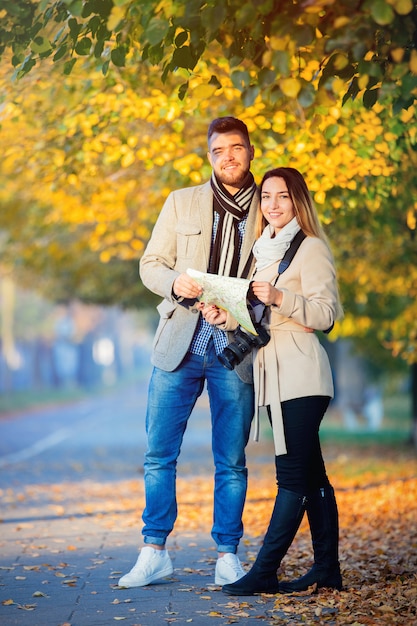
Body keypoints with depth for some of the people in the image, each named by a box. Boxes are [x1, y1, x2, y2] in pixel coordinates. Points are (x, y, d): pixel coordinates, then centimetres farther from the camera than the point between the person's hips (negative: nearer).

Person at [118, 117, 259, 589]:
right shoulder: (182, 203, 11)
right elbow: (150, 263, 11)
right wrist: (175, 282, -11)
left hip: (236, 346, -1)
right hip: (181, 341, 1)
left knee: (231, 461, 3)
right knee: (159, 453, -1)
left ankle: (227, 557, 12)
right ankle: (154, 552, 8)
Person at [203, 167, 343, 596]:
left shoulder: (311, 248, -5)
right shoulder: (264, 249, 18)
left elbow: (326, 314, -13)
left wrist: (280, 298, -25)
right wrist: (226, 317, 4)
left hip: (301, 374, -8)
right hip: (272, 374, 9)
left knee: (293, 475, -8)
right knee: (310, 474, 10)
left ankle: (264, 572, -10)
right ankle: (327, 569, 15)